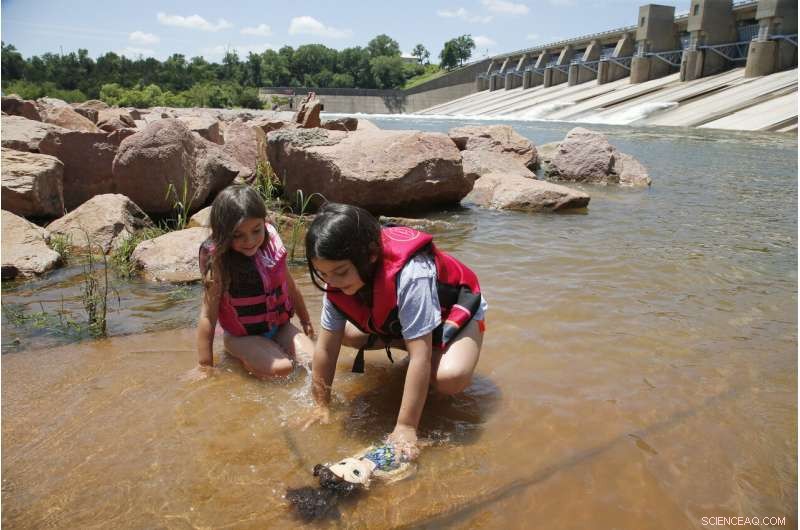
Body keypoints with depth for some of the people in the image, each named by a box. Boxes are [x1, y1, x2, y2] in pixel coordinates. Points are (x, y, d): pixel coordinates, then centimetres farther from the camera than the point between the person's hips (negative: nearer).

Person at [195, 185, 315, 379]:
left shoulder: (271, 244, -8)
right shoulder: (218, 260, -20)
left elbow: (290, 287, 8)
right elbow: (208, 314, -18)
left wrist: (306, 321, 20)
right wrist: (205, 367, -18)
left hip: (280, 326, 5)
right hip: (242, 337, -4)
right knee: (281, 368, -27)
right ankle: (244, 359, 1)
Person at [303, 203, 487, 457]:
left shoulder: (410, 275, -43)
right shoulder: (338, 282, -23)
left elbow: (420, 356, -42)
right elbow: (326, 346, -14)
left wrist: (406, 427, -39)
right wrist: (321, 405, -10)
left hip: (454, 312, -6)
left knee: (450, 378, -35)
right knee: (342, 333, -8)